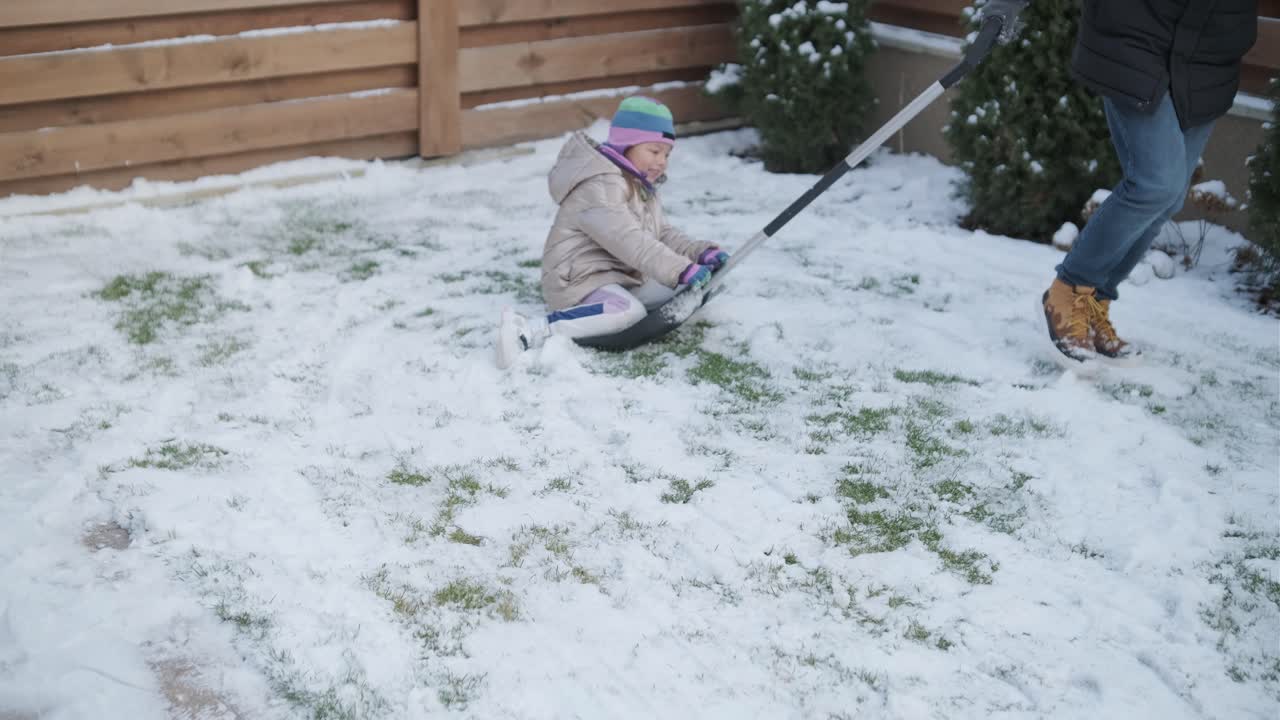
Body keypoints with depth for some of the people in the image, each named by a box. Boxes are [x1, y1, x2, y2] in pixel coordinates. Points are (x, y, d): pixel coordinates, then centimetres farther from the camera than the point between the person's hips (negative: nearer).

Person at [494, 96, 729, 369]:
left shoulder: (643, 188, 17)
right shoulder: (599, 185, -19)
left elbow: (664, 236, 15)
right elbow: (629, 242, -30)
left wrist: (702, 253, -4)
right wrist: (681, 270, -36)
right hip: (579, 280, -10)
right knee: (629, 311, -35)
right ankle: (527, 332, -40)